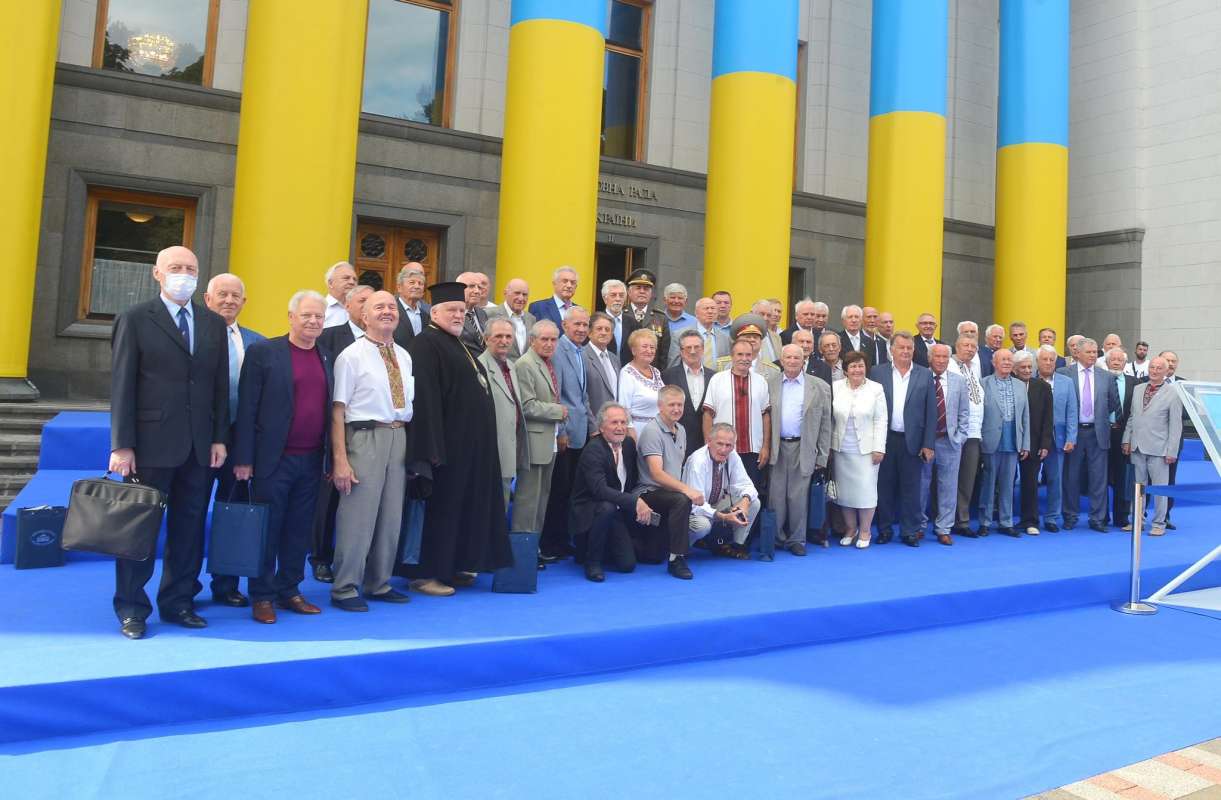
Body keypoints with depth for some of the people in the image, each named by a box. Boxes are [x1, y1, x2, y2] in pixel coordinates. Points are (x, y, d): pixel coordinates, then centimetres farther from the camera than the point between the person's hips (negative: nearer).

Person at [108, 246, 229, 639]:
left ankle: (178, 602, 22)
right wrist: (122, 445, -9)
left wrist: (220, 438, 4)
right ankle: (132, 609, 17)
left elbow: (220, 385, 9)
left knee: (190, 527, 9)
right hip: (152, 443, -4)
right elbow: (122, 385, -5)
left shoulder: (214, 323, 11)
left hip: (200, 446, 4)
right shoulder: (135, 319, -1)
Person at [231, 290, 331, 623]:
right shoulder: (263, 352, -4)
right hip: (274, 458, -4)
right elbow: (247, 409, -6)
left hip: (311, 459, 5)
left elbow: (330, 410, 12)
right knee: (267, 529, 4)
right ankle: (262, 597, 16)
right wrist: (243, 458, -10)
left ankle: (289, 591, 23)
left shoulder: (326, 359, 11)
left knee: (299, 530, 11)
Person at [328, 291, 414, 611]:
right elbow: (338, 410, -8)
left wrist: (412, 445, 9)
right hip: (365, 437, -6)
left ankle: (378, 584, 26)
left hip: (400, 437, 6)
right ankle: (345, 589, 11)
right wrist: (339, 460, -14)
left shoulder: (404, 357, 13)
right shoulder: (351, 356, -4)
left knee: (391, 516, 12)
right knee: (357, 515, -3)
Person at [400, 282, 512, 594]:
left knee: (465, 504, 14)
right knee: (441, 507, -2)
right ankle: (426, 573, 8)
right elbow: (424, 399, -20)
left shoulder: (458, 345, 18)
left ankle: (454, 565, 24)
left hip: (471, 444, 9)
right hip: (448, 443, -9)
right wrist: (432, 448, -26)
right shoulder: (426, 344, -11)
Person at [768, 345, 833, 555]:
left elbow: (825, 424, 3)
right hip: (776, 448, 1)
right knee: (775, 496, 5)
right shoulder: (770, 385, 6)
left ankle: (797, 539, 16)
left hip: (803, 449, -1)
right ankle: (776, 537, 18)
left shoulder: (819, 387, 4)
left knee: (798, 497, 3)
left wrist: (822, 457, 0)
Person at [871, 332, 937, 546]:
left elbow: (930, 412, 3)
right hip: (885, 439, 0)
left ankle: (910, 531, 16)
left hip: (912, 440, 0)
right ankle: (885, 529, 19)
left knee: (911, 488, 5)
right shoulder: (877, 372, 2)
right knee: (884, 486, 7)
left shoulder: (925, 374, 4)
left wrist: (928, 444, -2)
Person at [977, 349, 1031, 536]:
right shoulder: (984, 384, -3)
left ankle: (1006, 523, 19)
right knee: (988, 482, 4)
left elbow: (1025, 416, 11)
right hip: (991, 441, -4)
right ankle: (985, 523, 13)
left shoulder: (1019, 386, 12)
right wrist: (979, 439, -8)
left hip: (1012, 442, 4)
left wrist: (1025, 444, 8)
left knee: (1008, 484, 10)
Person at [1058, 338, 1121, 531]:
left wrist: (1101, 415, 9)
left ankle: (1097, 519, 12)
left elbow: (1114, 403, 14)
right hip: (1073, 431, -2)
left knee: (1098, 478, 4)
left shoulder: (1107, 376, 7)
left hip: (1097, 433, 2)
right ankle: (1070, 517, 16)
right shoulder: (1064, 373, -1)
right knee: (1071, 477, 6)